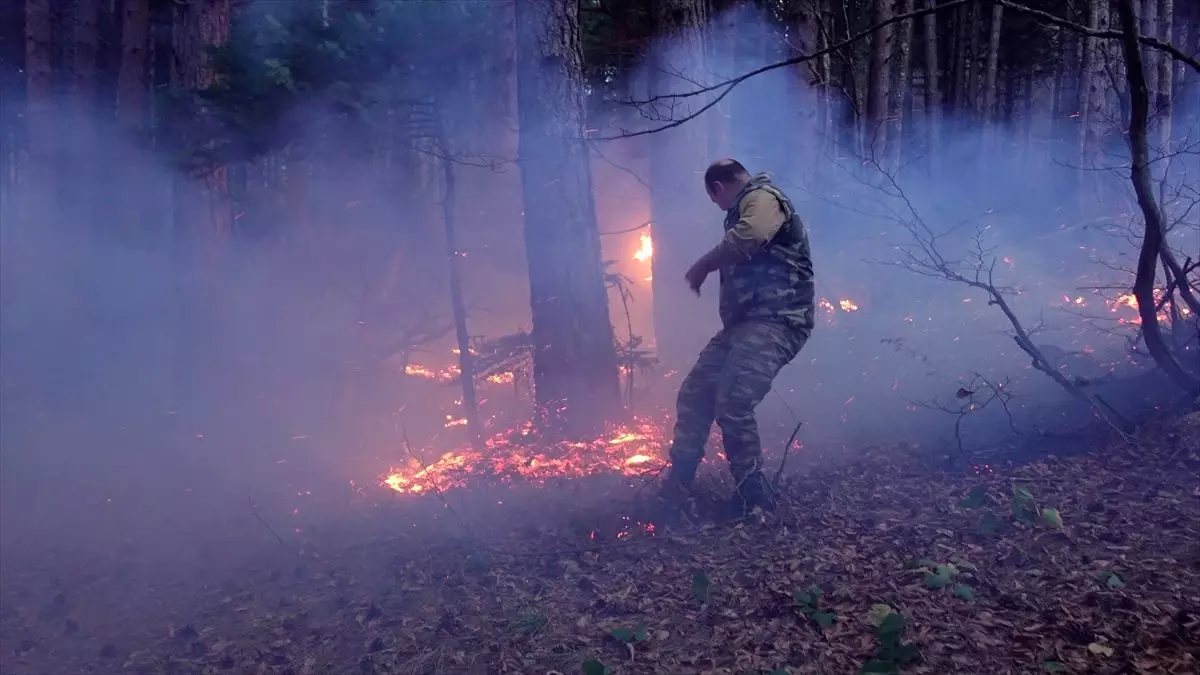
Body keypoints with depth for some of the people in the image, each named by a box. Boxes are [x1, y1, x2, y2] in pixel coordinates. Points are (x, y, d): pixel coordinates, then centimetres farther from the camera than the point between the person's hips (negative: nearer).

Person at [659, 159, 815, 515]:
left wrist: (702, 266, -16)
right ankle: (676, 485, 13)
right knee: (694, 394, 5)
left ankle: (753, 495, -8)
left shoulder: (762, 197, -7)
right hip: (745, 321, 10)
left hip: (775, 321, -10)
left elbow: (748, 237, -29)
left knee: (732, 402, -23)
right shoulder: (747, 206, 26)